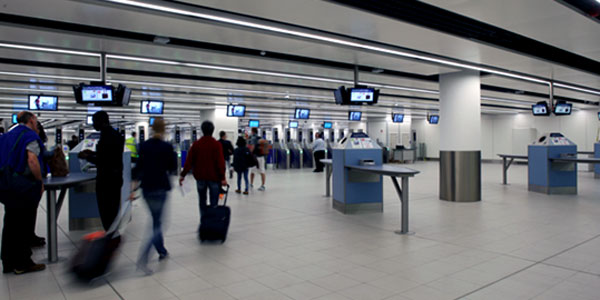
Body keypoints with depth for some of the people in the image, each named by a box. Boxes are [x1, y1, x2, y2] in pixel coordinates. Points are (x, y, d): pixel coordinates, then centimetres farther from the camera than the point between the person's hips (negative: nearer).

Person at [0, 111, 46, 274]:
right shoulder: (30, 135, -9)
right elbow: (32, 160, -22)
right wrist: (40, 182, -13)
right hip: (24, 186, -8)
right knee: (24, 226, 0)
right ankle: (22, 264, 7)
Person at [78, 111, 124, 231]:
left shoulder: (106, 136, -19)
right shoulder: (117, 135, 10)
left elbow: (102, 161, -20)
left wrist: (87, 157, -6)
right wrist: (93, 153, 20)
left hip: (106, 178, -9)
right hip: (117, 177, 9)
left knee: (105, 209, 1)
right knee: (114, 209, 17)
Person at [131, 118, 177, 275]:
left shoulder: (144, 146, 3)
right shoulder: (166, 147, -11)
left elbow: (138, 167, 2)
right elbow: (173, 169, -5)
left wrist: (133, 187, 4)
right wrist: (173, 155, 12)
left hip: (146, 187, 5)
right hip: (160, 188, -5)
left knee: (156, 220, 20)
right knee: (157, 222, -1)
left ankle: (162, 251, 33)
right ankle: (143, 258, -16)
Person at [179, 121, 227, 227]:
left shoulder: (196, 144, 2)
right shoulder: (217, 145, -7)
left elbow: (189, 161, 1)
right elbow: (220, 162, -12)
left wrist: (183, 175, 5)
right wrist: (222, 177, -12)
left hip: (200, 177, 3)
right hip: (214, 178, -3)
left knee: (202, 202, 16)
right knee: (214, 203, 2)